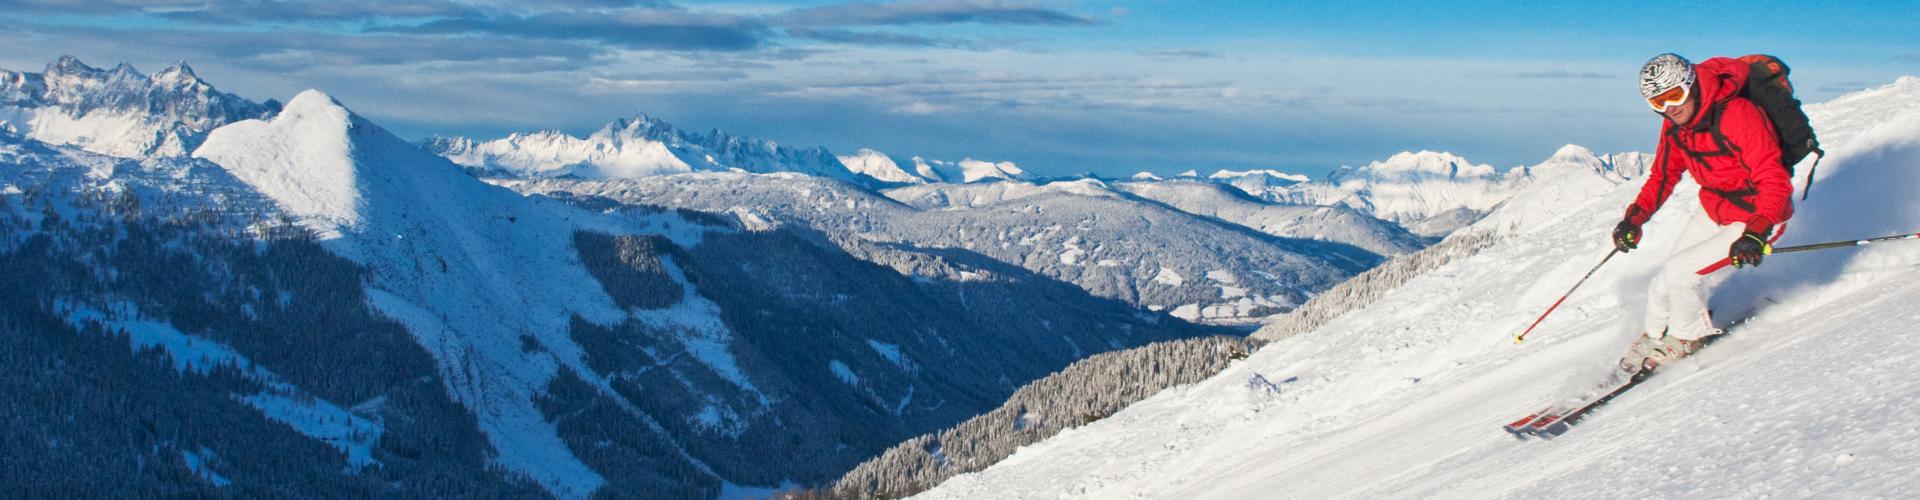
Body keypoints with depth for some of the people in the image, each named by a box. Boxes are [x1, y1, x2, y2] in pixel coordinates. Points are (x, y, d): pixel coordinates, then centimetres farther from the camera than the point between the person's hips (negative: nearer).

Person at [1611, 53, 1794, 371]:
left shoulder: (1737, 117, -29)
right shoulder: (1674, 125, -6)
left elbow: (1774, 181, -30)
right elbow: (1663, 175, 11)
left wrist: (1756, 234, -41)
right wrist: (1635, 217, -1)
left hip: (1756, 219, -7)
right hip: (1712, 211, 7)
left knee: (1679, 271, -15)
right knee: (1665, 285, 2)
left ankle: (1687, 336, 11)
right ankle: (1655, 334, 29)